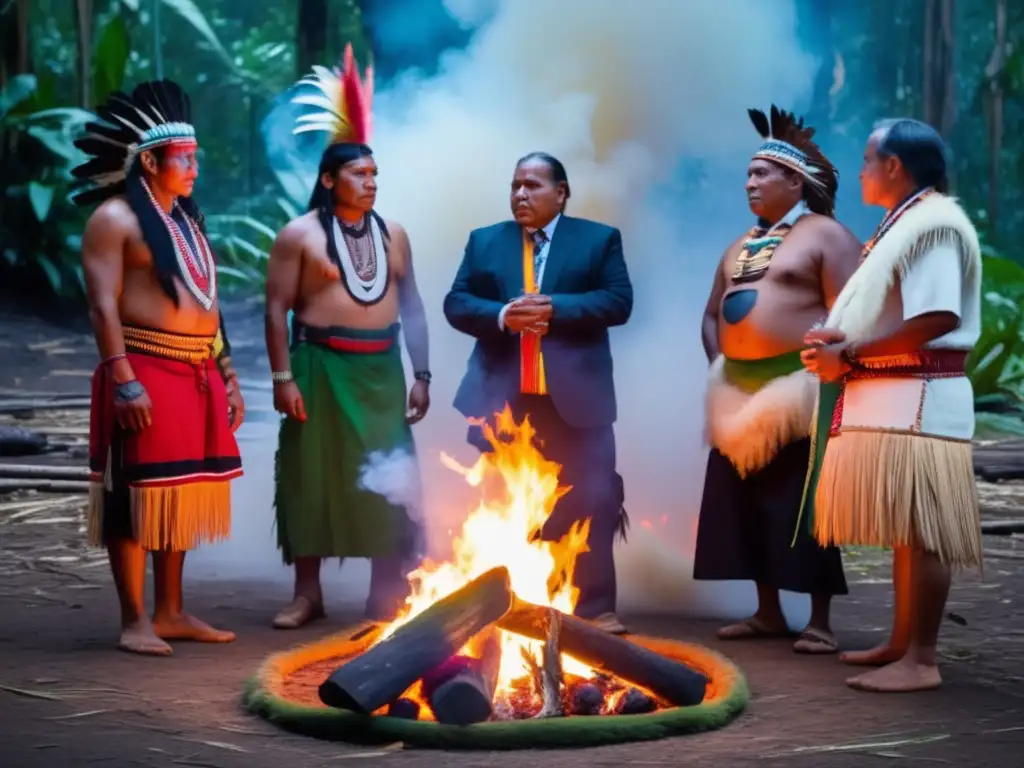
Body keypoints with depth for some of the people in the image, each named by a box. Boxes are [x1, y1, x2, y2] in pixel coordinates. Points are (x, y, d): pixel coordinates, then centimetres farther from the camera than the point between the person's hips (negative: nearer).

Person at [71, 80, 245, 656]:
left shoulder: (188, 219, 19)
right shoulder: (115, 217, -6)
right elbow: (103, 306, -13)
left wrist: (228, 376, 17)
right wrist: (123, 381, -22)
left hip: (197, 376, 8)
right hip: (146, 373, -8)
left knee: (181, 495, 11)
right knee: (136, 496, -4)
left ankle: (172, 612, 19)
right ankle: (135, 620, 0)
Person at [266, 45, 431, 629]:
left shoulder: (393, 234, 11)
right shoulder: (300, 234, -3)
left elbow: (412, 307, 13)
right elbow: (277, 309, -5)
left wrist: (421, 374, 7)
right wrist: (283, 377, -12)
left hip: (381, 370, 4)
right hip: (320, 367, -4)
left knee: (388, 477, 2)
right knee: (312, 476, 1)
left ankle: (388, 593, 12)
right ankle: (308, 594, 10)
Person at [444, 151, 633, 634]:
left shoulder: (600, 239, 7)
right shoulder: (484, 241, 14)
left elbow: (619, 301, -4)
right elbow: (455, 303, 7)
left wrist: (555, 310, -16)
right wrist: (501, 315, -13)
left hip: (575, 397, -2)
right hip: (502, 398, 2)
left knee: (589, 505, -3)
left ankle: (595, 609, 3)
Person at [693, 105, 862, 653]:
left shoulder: (824, 235, -5)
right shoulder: (740, 247, 19)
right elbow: (711, 315, 26)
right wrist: (719, 364, 11)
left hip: (797, 392, -8)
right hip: (740, 394, 8)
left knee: (802, 508, -7)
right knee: (746, 505, 8)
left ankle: (819, 622, -2)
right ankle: (767, 613, 17)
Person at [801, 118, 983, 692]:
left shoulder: (933, 223, -12)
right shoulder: (905, 223, 20)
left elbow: (935, 320, -22)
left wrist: (848, 354, -17)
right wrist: (843, 341, 3)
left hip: (917, 400, -10)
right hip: (890, 397, 10)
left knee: (920, 530, -9)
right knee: (905, 530, 13)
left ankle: (922, 660, -7)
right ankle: (902, 644, 20)